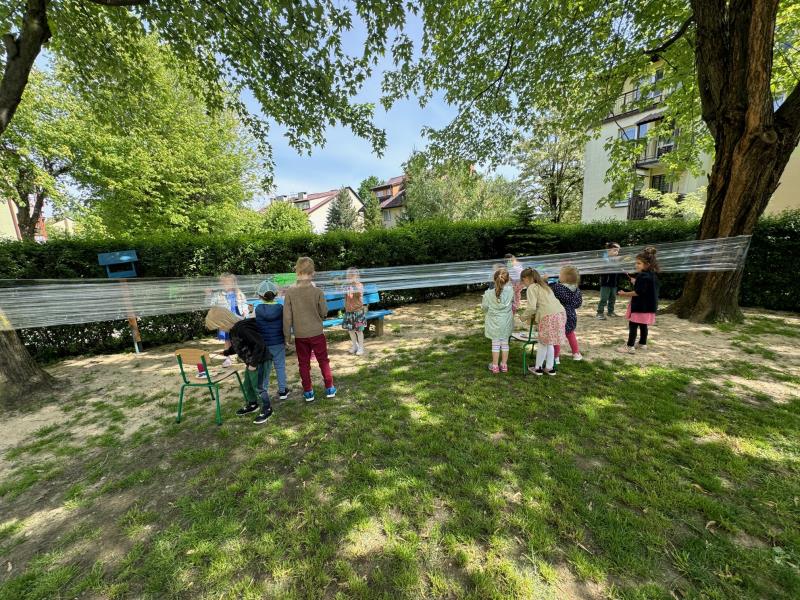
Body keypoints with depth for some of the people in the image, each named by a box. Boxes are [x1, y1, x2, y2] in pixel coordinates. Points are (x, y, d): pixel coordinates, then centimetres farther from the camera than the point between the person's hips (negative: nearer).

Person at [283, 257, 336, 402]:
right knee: (324, 361, 13)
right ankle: (330, 388, 21)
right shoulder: (317, 291, -12)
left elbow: (287, 316, -6)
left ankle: (308, 392, 22)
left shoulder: (290, 292, -9)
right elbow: (324, 312, -5)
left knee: (304, 364, 14)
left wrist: (287, 335, 3)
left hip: (300, 335, 1)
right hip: (317, 333, -1)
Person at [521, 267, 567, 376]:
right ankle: (549, 368, 29)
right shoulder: (544, 286, 24)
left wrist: (524, 317, 4)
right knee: (549, 343, 20)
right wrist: (534, 315, 21)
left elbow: (531, 307, -12)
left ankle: (538, 368, 22)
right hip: (560, 314, 8)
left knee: (543, 343, 8)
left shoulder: (532, 288, -2)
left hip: (549, 316, -8)